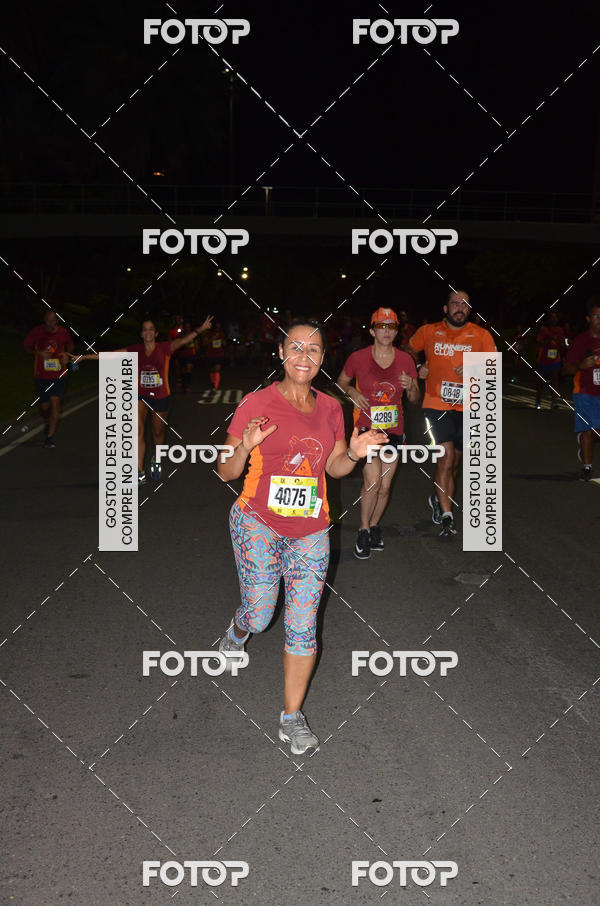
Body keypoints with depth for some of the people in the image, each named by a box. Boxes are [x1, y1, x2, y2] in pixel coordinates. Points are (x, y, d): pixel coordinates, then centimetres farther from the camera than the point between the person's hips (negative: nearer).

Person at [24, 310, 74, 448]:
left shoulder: (63, 332, -3)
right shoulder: (37, 332, -7)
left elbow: (70, 345, 16)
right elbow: (26, 346, 4)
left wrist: (66, 354, -6)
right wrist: (39, 353, -15)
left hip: (59, 375, 0)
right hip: (41, 375, 0)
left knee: (55, 402, -16)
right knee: (44, 406, 7)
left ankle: (50, 436, -12)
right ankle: (48, 422, 44)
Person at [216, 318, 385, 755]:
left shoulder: (330, 408, 6)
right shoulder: (257, 403, -7)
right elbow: (227, 472, -4)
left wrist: (353, 454, -5)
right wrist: (246, 446, -25)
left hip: (311, 530, 3)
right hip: (259, 523, -3)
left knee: (303, 625, 0)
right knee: (259, 615, -3)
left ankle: (293, 717, 14)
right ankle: (239, 630, 37)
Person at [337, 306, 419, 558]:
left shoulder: (405, 360, 1)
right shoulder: (358, 358, -6)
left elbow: (415, 398, 10)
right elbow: (341, 382, 11)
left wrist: (410, 387, -12)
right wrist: (352, 392, -10)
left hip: (394, 429, 3)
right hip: (366, 426, -3)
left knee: (384, 486, 8)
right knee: (372, 481, -17)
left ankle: (374, 526, 30)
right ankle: (363, 531, 2)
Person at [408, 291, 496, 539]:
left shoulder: (481, 335, 3)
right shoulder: (428, 332, 4)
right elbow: (409, 352, 23)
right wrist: (417, 369, 4)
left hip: (467, 408, 2)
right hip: (437, 405, -2)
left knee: (455, 462, 13)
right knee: (446, 456, -15)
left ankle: (438, 498, 41)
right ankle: (447, 518, -14)